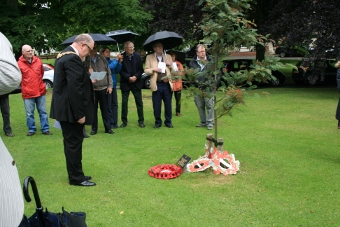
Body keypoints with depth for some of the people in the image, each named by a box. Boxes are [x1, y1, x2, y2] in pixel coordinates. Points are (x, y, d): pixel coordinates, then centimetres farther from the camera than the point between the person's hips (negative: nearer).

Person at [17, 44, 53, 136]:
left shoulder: (38, 60, 3)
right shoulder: (19, 63, -8)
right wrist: (26, 84, 10)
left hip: (41, 91, 3)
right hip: (28, 93, -3)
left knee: (43, 112, 8)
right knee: (29, 114, 4)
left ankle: (45, 129, 16)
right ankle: (31, 129, 19)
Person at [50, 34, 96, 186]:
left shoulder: (64, 54, 13)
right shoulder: (73, 58, -21)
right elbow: (75, 89, -25)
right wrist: (80, 113, -22)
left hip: (64, 108, 11)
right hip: (70, 110, -11)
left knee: (71, 142, 17)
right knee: (74, 143, 0)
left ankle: (75, 174, 27)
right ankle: (76, 178, 11)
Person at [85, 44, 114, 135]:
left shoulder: (102, 59, 6)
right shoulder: (86, 60, -1)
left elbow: (108, 72, 7)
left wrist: (110, 85, 1)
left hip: (104, 88, 2)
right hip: (92, 89, -1)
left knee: (105, 109, 8)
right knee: (93, 109, 6)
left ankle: (108, 128, 16)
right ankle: (94, 128, 18)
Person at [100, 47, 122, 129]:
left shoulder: (111, 61, 12)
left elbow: (117, 71, 10)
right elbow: (109, 67, -22)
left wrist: (120, 62, -3)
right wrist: (116, 59, -13)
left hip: (113, 85, 6)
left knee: (115, 104, 8)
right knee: (108, 106, -1)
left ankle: (115, 122, 15)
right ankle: (110, 123, 7)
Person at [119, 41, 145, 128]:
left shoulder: (137, 56, 0)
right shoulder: (122, 57, -7)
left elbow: (141, 69, 1)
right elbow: (121, 70, -6)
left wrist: (136, 76, -14)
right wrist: (128, 77, -16)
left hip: (136, 82, 2)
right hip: (125, 83, -2)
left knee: (139, 102, 5)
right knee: (124, 103, 4)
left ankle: (141, 121, 14)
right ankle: (124, 121, 15)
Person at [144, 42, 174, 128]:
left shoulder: (168, 56, 15)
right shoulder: (149, 57, 8)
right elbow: (146, 70, 5)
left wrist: (170, 65, -5)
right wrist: (153, 69, -12)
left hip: (167, 84, 2)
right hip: (156, 84, -1)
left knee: (168, 104, 5)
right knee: (156, 105, 2)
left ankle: (168, 121, 18)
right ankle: (158, 122, 17)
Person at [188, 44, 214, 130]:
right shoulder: (192, 62, 7)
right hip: (197, 88, 3)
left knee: (209, 106, -2)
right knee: (200, 106, 11)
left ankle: (210, 123, 7)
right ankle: (203, 122, 23)